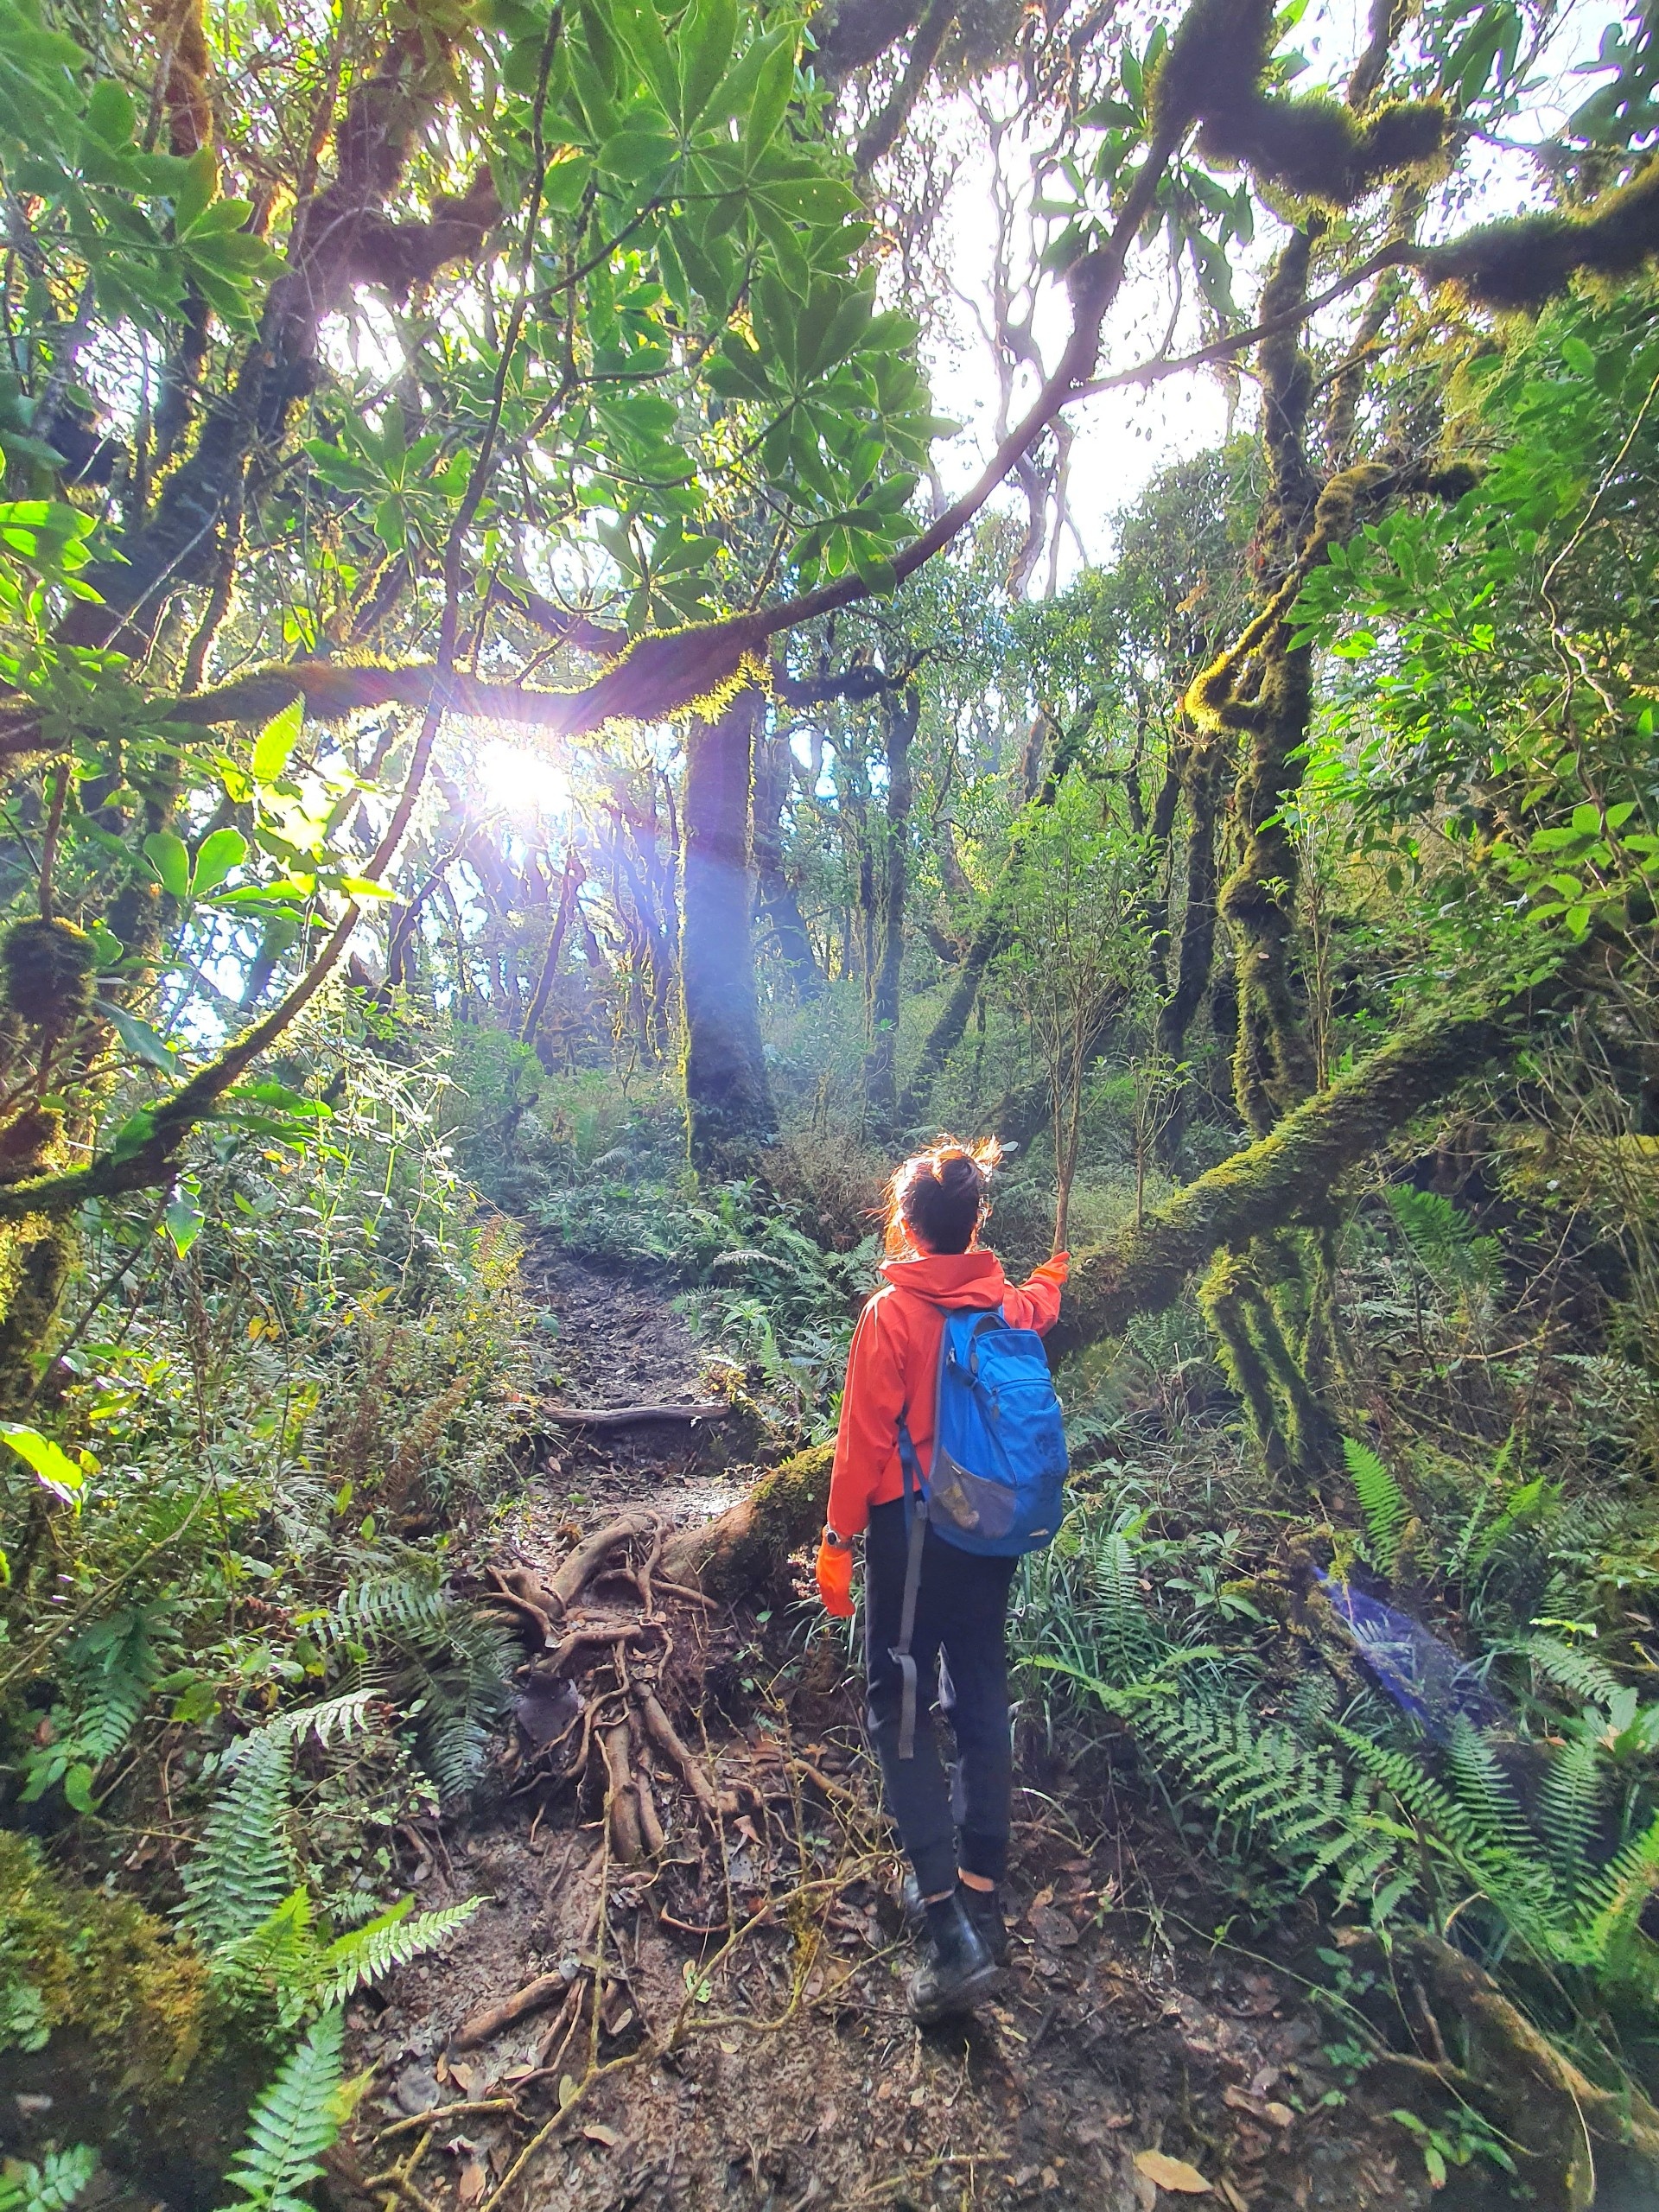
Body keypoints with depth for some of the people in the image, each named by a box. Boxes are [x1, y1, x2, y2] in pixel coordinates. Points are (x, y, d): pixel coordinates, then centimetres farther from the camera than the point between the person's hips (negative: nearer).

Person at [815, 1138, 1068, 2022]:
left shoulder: (890, 1314, -19)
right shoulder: (1012, 1304, -4)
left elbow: (864, 1442, -17)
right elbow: (1038, 1311, 23)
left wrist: (838, 1538, -6)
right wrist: (1050, 1278, 45)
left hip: (911, 1528, -5)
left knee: (900, 1706, 10)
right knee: (982, 1699, 18)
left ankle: (948, 1920, 7)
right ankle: (980, 1894, 31)